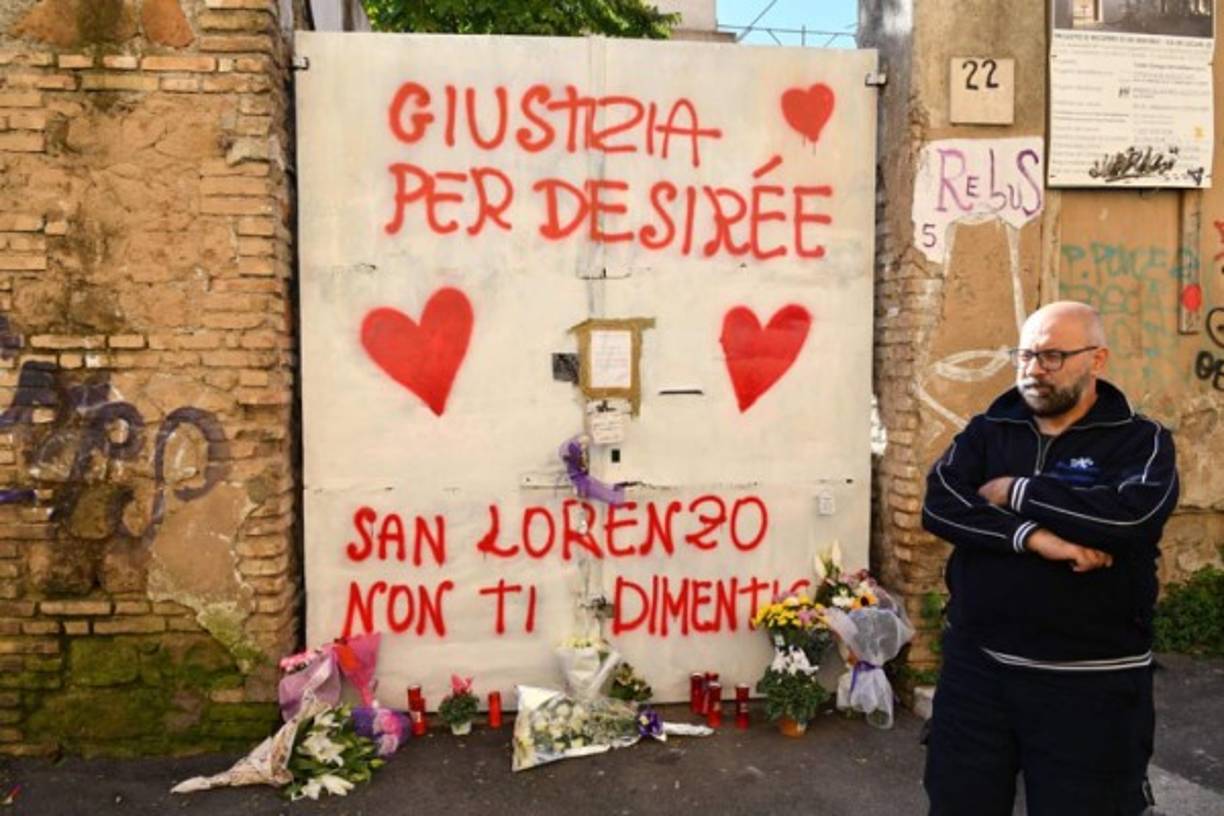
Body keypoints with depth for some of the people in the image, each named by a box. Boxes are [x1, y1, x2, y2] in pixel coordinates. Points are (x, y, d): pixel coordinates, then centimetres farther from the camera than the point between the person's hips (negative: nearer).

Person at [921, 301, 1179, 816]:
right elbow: (938, 507, -10)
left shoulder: (1140, 440, -2)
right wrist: (1030, 536, -23)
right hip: (976, 666, 3)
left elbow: (1132, 512, -23)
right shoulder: (985, 433, 6)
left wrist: (1017, 493, -15)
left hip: (1090, 681, -2)